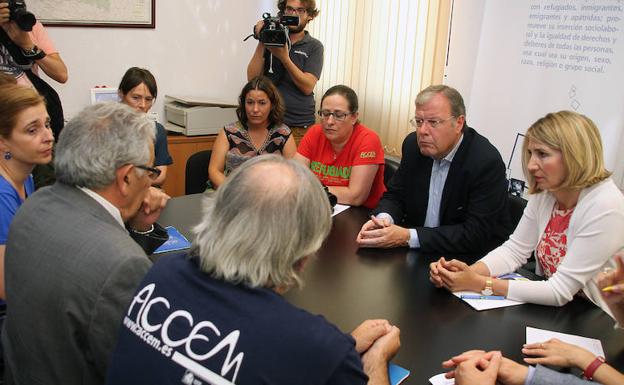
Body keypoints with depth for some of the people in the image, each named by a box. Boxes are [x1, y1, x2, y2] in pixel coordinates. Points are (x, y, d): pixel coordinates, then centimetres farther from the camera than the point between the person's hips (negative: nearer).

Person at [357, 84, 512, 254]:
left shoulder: (487, 163, -20)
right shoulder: (413, 144, -3)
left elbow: (476, 234, -23)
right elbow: (394, 195, 6)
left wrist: (408, 237, -29)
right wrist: (384, 218, -18)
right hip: (416, 255, 7)